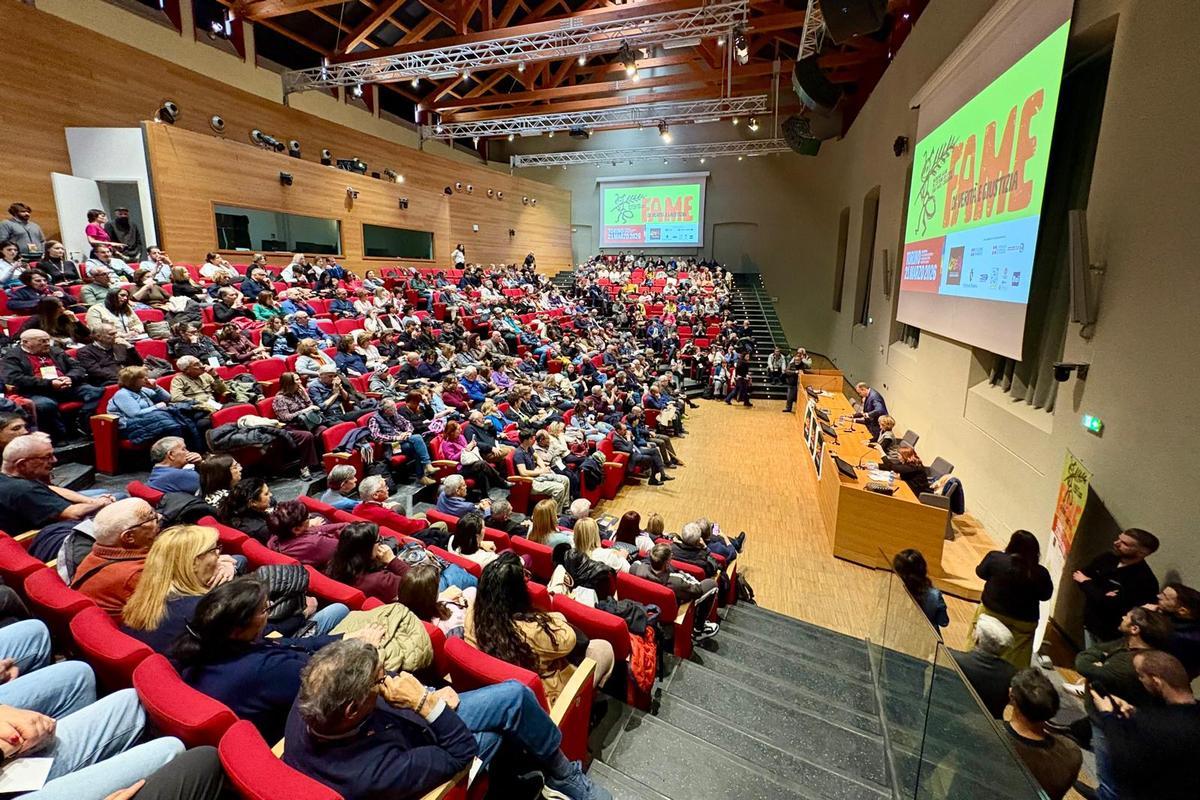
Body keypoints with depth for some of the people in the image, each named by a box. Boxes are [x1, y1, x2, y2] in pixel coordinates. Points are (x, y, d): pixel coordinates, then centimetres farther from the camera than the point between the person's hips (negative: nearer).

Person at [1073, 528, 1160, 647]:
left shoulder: (1145, 580, -25)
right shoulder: (1108, 557, -3)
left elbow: (1109, 604, -27)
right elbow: (1078, 575, -4)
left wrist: (1086, 582, -11)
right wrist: (1103, 595, -21)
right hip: (1089, 623, 6)